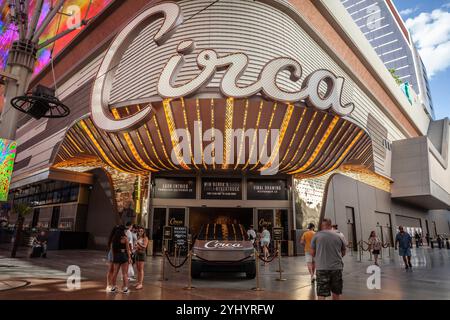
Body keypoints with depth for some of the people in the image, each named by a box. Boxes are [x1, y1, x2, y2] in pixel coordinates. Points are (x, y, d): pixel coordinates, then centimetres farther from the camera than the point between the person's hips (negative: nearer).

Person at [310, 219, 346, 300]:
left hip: (322, 268, -3)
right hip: (337, 267, 3)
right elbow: (343, 253, 14)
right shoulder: (338, 236, 5)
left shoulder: (316, 236, -2)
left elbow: (312, 253, 0)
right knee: (336, 293, 18)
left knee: (321, 294, 1)